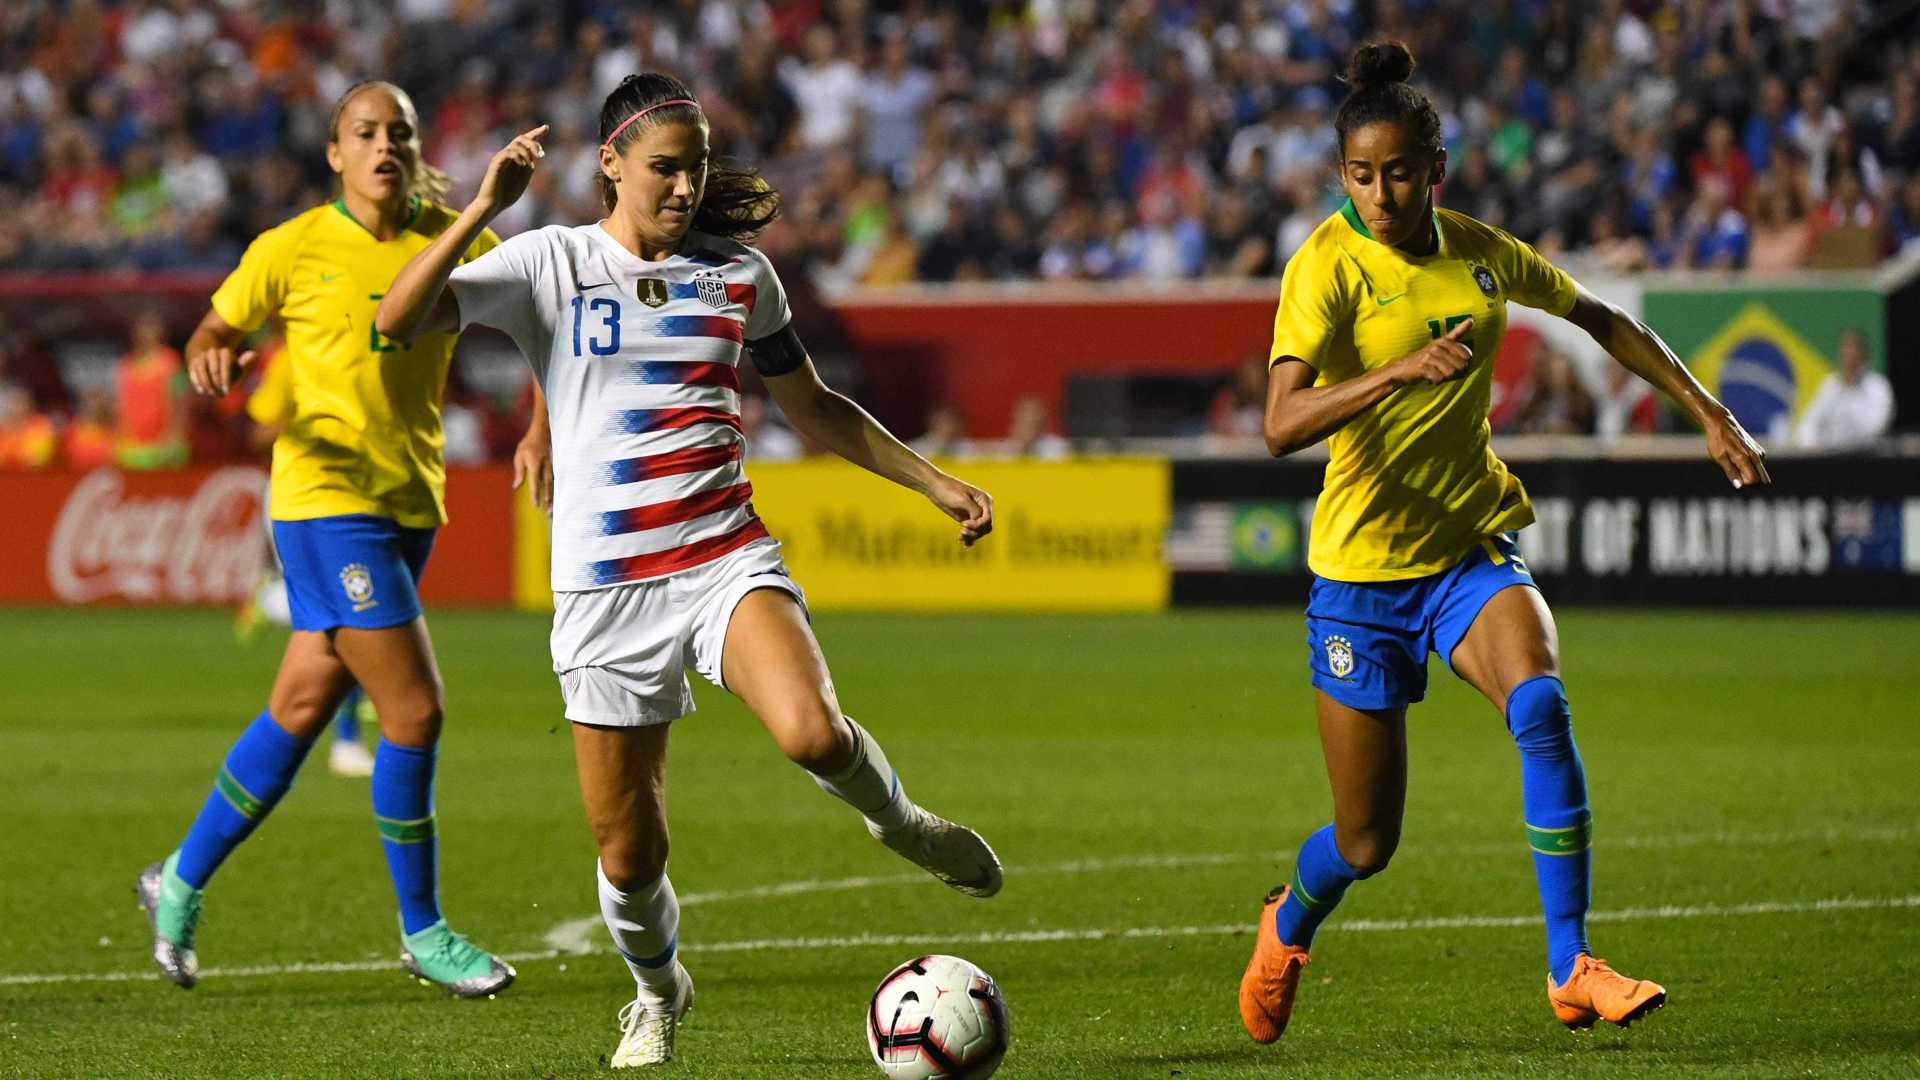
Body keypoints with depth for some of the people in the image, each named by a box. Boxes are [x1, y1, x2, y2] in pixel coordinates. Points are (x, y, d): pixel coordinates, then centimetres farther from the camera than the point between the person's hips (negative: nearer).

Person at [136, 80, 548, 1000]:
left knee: (301, 709, 10)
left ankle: (181, 882, 27)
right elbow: (210, 336, 6)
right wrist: (209, 358, -18)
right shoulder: (293, 250, -5)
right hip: (326, 498, -5)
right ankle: (423, 932, 3)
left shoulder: (450, 242, 3)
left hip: (410, 501, 5)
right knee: (414, 710, -11)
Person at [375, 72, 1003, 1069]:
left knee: (813, 733, -30)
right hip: (606, 588, -1)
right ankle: (656, 990, 35)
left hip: (728, 559, 1)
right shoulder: (549, 264, 0)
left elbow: (814, 409, 22)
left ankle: (901, 822, 4)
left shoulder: (739, 274, 9)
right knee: (629, 851, 2)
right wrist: (483, 208, -22)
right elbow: (399, 318, -13)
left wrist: (935, 483, 18)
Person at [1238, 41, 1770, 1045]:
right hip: (1363, 567, -3)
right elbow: (1282, 424, -28)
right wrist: (1397, 371, -41)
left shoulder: (1480, 253, 1)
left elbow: (1600, 319, 20)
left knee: (1540, 703, -30)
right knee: (1365, 844, 5)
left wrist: (1709, 415, 16)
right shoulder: (1328, 267, -14)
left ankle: (1571, 968, -26)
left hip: (1472, 547, 3)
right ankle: (1289, 924, 42)